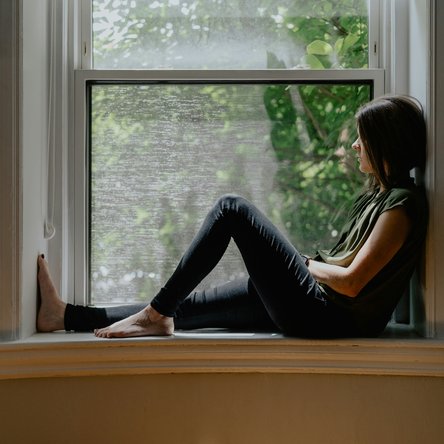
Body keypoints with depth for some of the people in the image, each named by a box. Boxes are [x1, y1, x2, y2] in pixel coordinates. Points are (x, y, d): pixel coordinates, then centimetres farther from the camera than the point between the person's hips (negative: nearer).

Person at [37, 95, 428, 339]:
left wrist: (308, 265, -3)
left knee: (233, 208, -11)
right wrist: (311, 262, 6)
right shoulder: (377, 194, 18)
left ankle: (156, 313, -8)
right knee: (184, 307, 7)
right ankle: (67, 316, 13)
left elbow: (351, 282, -19)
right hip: (315, 309, 10)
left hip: (327, 317, -10)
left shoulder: (403, 203, -13)